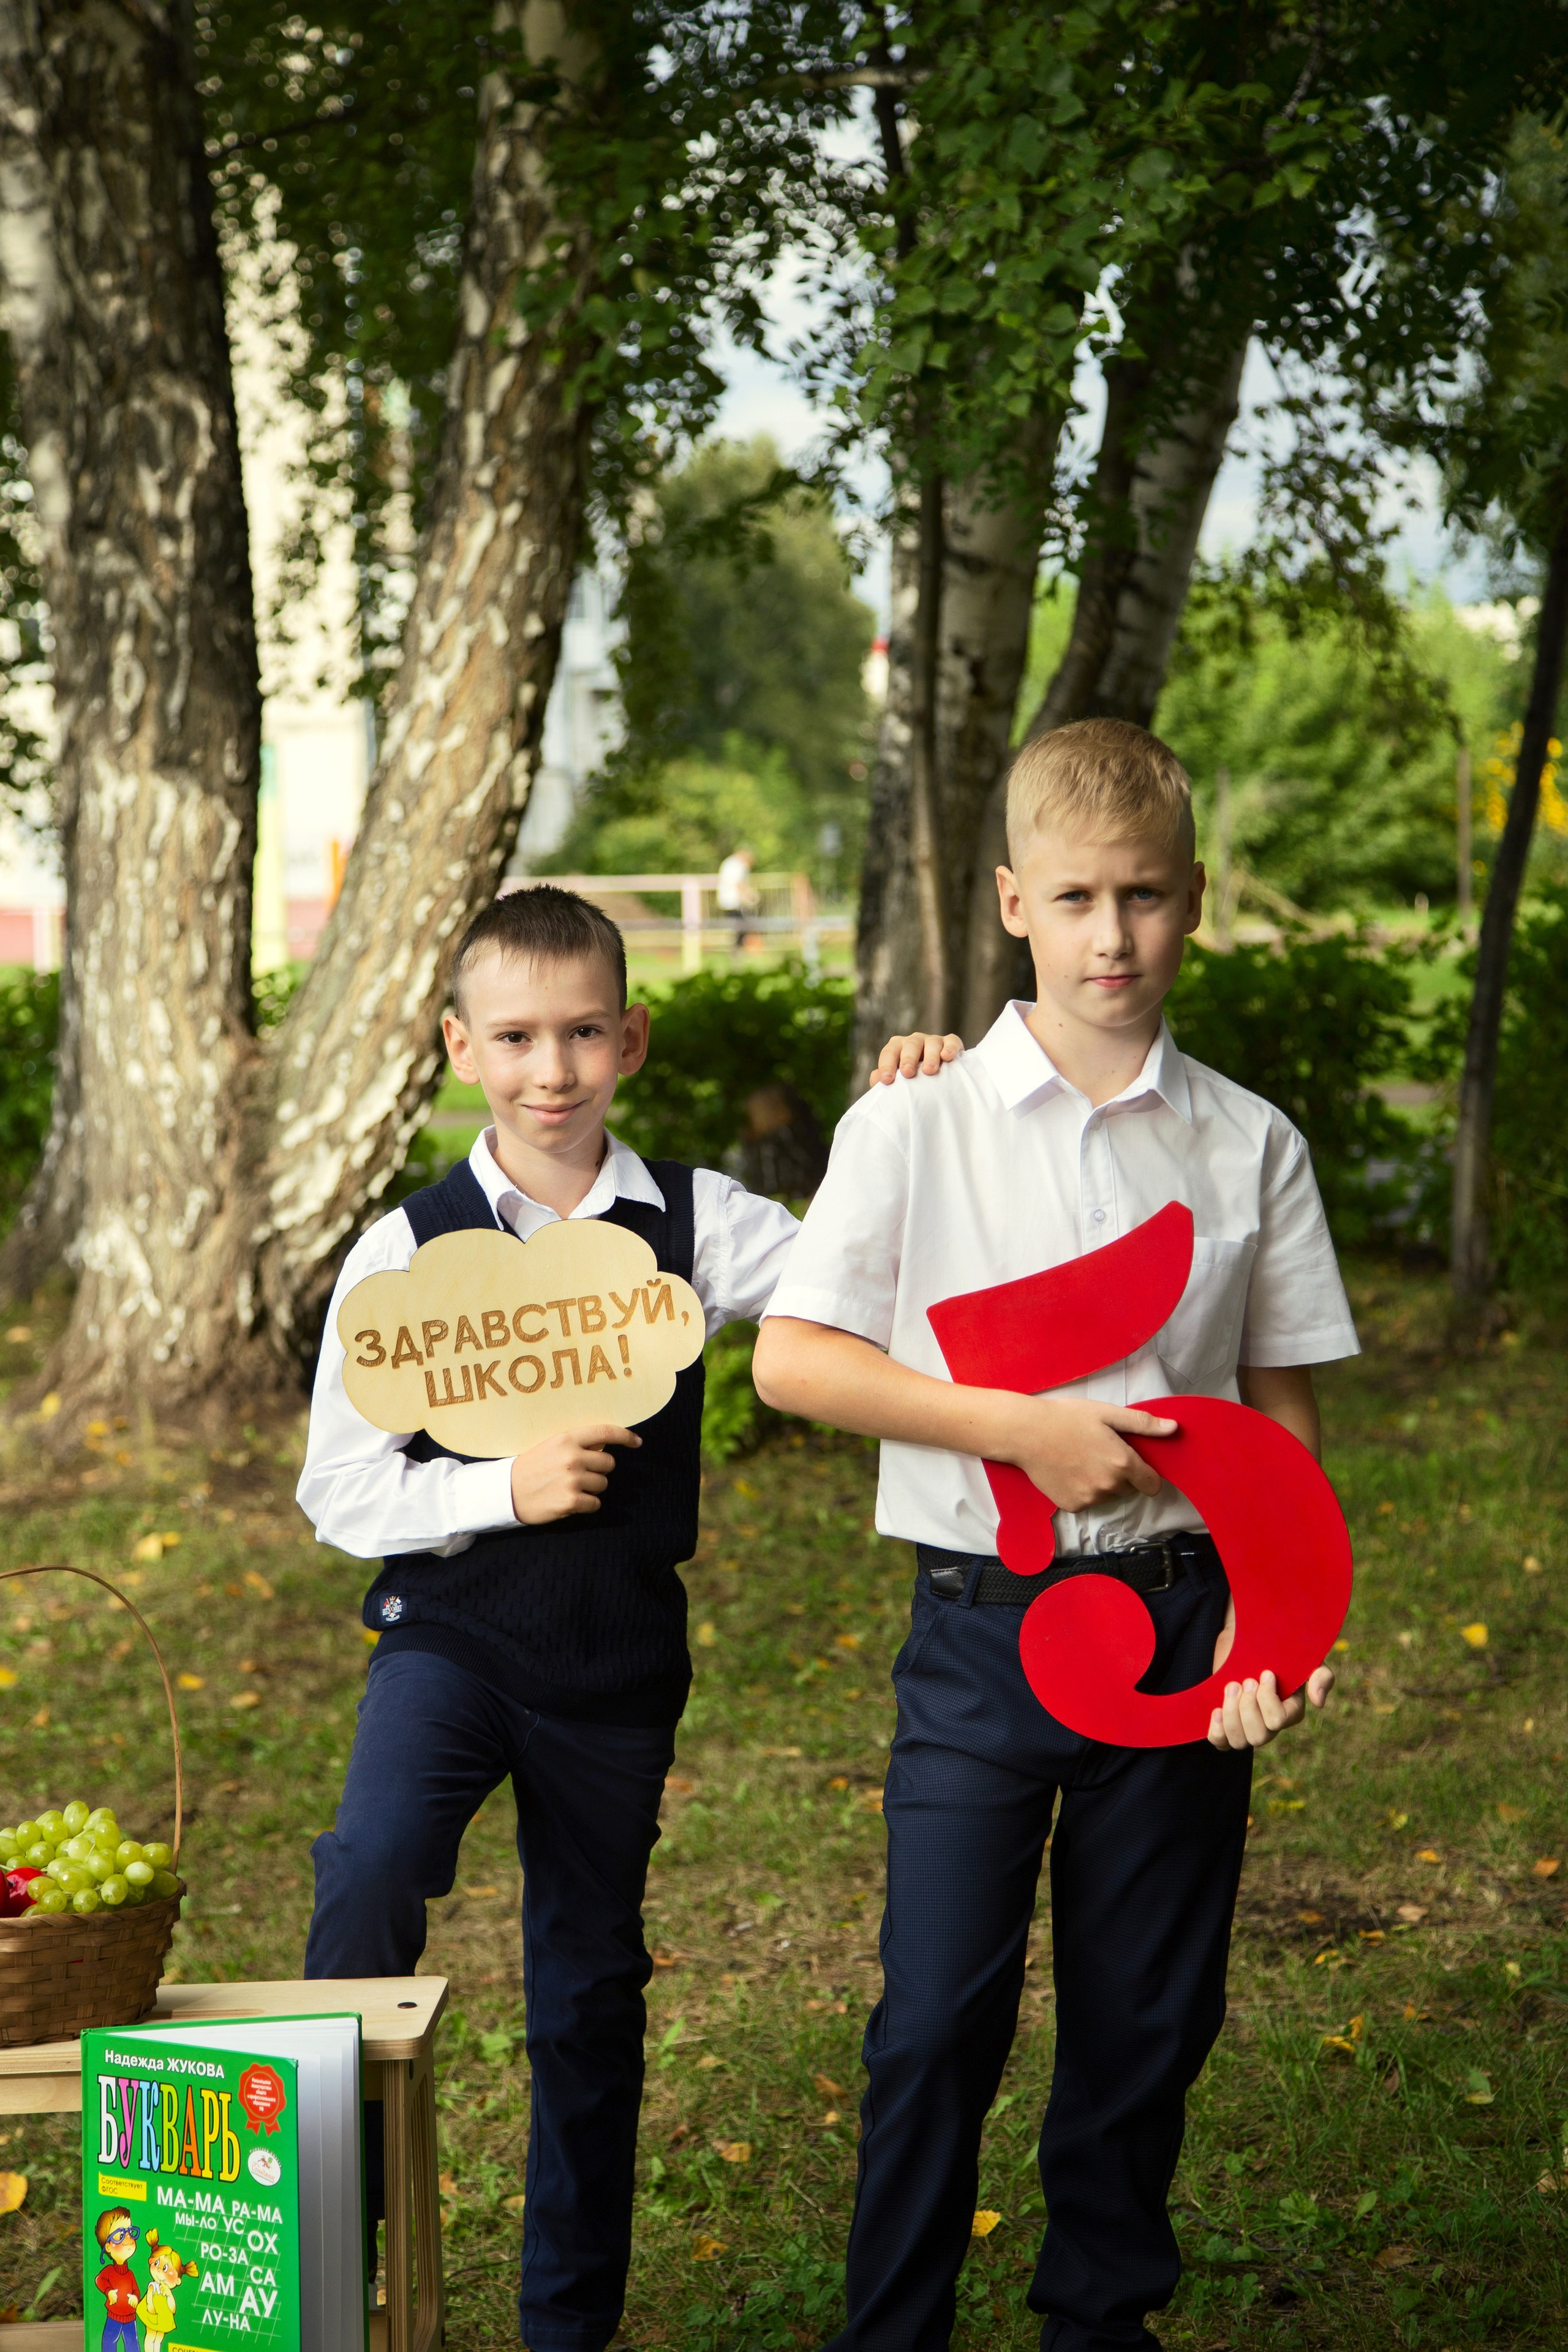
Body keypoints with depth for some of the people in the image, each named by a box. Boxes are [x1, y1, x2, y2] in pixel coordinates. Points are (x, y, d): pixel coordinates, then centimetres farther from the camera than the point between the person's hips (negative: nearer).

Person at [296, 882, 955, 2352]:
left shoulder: (695, 1224, -1)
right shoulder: (408, 1249, -5)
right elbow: (337, 1490, -3)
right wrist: (504, 1489, -17)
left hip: (619, 1652, 2)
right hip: (451, 1626, -2)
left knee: (591, 1980, 12)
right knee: (370, 1872, -29)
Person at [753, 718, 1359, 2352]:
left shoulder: (1250, 1148, 3)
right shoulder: (917, 1126, -3)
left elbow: (1280, 1409, 7)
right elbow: (790, 1358, -5)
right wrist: (1024, 1428, -13)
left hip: (1180, 1618, 2)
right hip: (985, 1620, -2)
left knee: (1149, 2016, 10)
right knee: (938, 2019, -1)